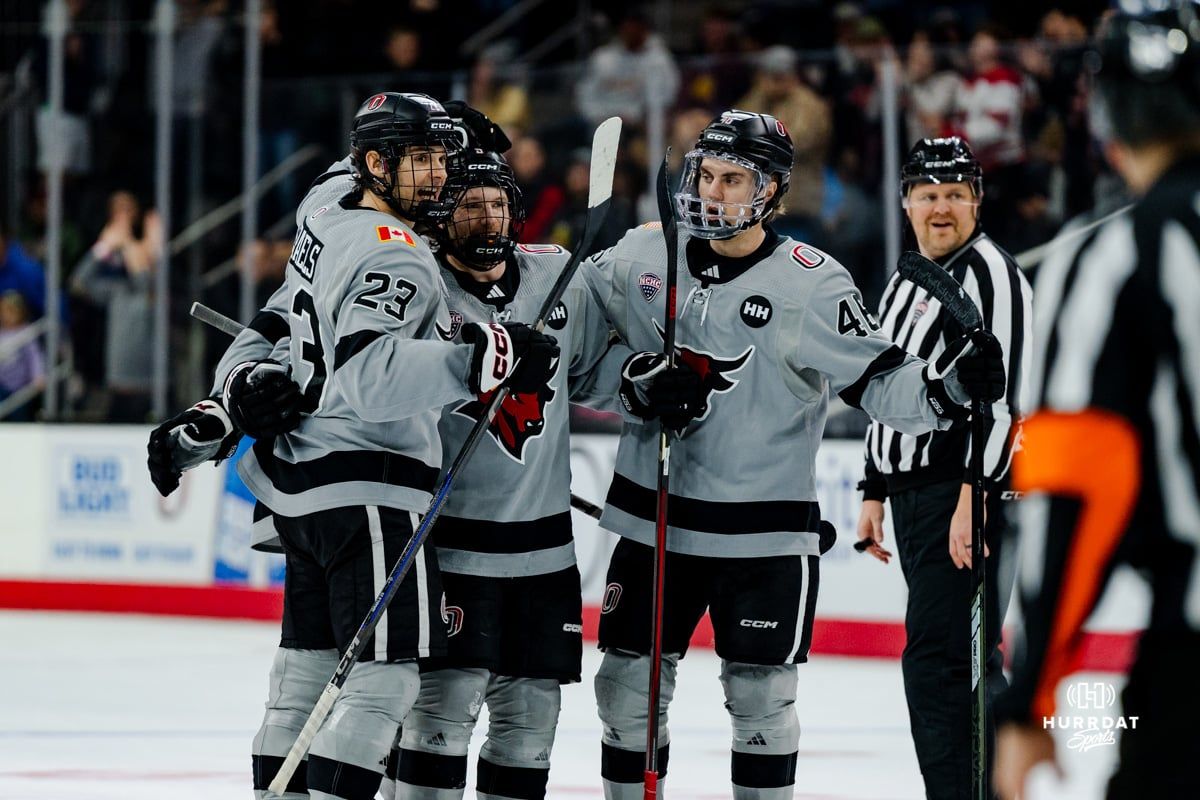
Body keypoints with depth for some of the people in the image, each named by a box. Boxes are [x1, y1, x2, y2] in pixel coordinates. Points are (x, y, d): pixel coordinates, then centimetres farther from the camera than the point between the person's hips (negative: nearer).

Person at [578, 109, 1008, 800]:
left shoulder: (813, 284, -9)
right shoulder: (645, 255, 2)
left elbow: (880, 381, -11)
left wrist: (950, 385, -31)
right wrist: (641, 385, -8)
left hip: (765, 532, -3)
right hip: (654, 519, 3)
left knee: (761, 696, 0)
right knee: (630, 684, 7)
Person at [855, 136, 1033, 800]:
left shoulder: (989, 271, -10)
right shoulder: (902, 286, 19)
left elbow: (1001, 394, -19)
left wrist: (973, 496, -24)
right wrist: (874, 492, 22)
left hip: (967, 493, -9)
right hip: (916, 494, 9)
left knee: (937, 662, -15)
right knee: (966, 662, 12)